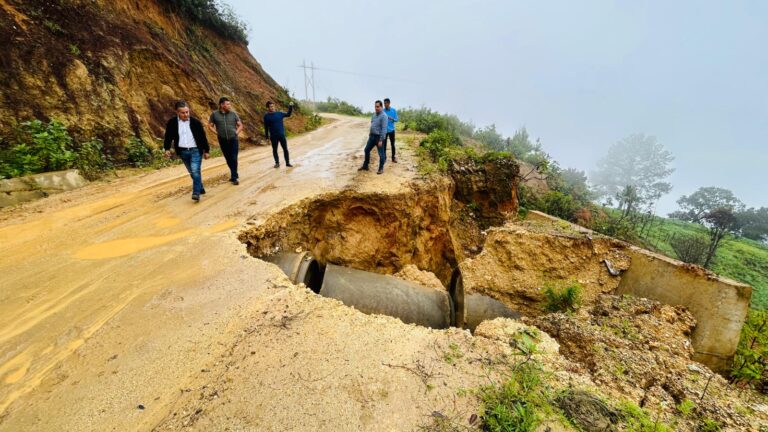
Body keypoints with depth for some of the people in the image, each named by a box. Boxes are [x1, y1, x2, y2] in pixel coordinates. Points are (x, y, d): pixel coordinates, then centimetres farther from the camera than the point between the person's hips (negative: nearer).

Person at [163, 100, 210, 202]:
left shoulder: (196, 122, -5)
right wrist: (167, 149, -3)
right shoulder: (172, 123, -1)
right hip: (182, 152, 3)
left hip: (196, 150, -3)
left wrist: (206, 150, 4)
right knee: (192, 172, 13)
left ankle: (196, 193, -13)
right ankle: (201, 188, 29)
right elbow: (168, 137, 7)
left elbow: (203, 137, 2)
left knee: (195, 171, -15)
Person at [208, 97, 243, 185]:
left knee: (234, 159, -5)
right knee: (228, 159, 10)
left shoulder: (233, 114, 2)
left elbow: (240, 125, 9)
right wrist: (217, 133, -2)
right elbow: (210, 126, 8)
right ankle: (235, 174, 26)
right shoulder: (214, 114, 1)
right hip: (223, 141, 1)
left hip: (233, 140, -1)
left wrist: (236, 133, -3)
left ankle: (234, 177, 2)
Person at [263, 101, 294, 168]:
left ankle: (287, 162, 11)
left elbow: (288, 114, 16)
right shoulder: (266, 116, 0)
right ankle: (277, 163, 16)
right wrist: (267, 136, -1)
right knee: (274, 150, 5)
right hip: (273, 136, -1)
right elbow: (266, 127, 2)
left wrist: (290, 107, 4)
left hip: (282, 135, 2)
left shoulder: (279, 113, 6)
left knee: (285, 149, 2)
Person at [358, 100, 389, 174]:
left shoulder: (383, 116, -16)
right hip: (372, 136, 8)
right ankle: (365, 166, 26)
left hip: (379, 137, -8)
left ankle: (381, 169, 14)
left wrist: (381, 140, -23)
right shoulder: (374, 114, 9)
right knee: (367, 150, 13)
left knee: (381, 153, 2)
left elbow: (384, 129, -21)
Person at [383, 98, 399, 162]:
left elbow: (397, 120, 0)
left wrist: (392, 119, -19)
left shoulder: (394, 110, -1)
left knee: (393, 144, 7)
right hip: (384, 130, 0)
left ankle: (393, 157, 17)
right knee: (384, 144, 3)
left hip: (391, 130, 0)